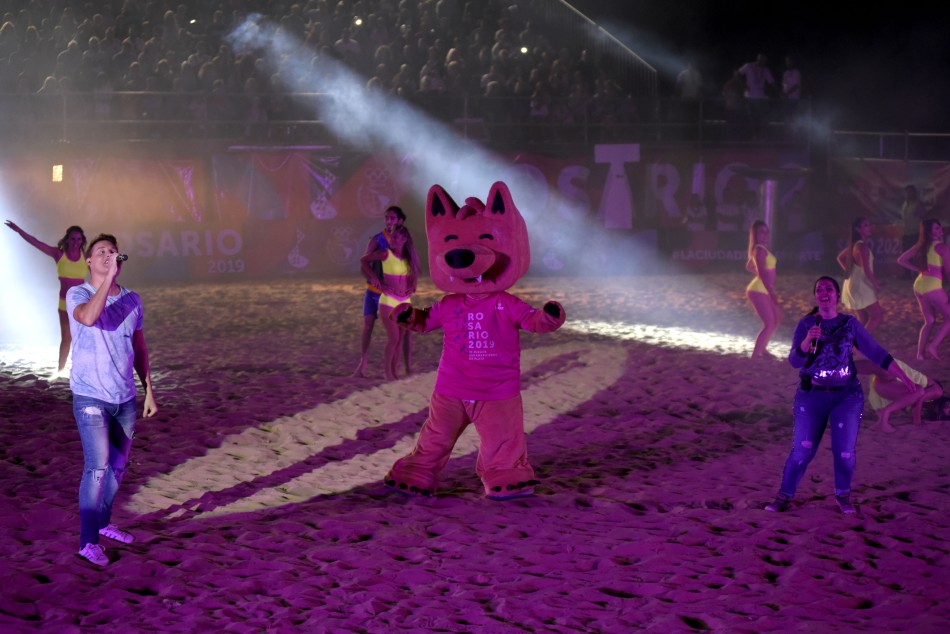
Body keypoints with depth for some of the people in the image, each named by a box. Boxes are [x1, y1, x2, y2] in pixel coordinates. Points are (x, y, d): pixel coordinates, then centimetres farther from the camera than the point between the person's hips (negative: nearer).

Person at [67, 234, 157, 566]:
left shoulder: (132, 300, 7)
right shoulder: (77, 295, -9)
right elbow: (89, 317, -33)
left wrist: (149, 390, 13)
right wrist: (109, 277, -30)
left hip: (125, 398, 6)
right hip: (91, 398, -6)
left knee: (118, 465, 14)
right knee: (97, 467, -12)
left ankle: (103, 522, 32)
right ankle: (88, 541, -4)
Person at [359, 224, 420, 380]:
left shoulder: (408, 257, 5)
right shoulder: (386, 254, -9)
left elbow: (413, 276, 24)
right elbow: (364, 260, 1)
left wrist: (411, 287, 8)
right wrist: (374, 277, -5)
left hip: (405, 302, 5)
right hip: (389, 302, -5)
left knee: (401, 338, 5)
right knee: (394, 338, -9)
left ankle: (394, 372, 14)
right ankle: (388, 371, 5)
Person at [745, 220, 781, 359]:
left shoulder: (760, 249, 13)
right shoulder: (760, 250, -17)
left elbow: (749, 266, 28)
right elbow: (762, 273, -25)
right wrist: (772, 293, -28)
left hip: (763, 291, 10)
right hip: (758, 291, -10)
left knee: (777, 319, 21)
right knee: (769, 324, -11)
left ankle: (762, 349, 30)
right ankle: (755, 355, -9)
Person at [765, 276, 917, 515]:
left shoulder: (850, 324, 2)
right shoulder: (806, 324, 0)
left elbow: (876, 353, 3)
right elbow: (795, 361, -7)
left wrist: (904, 378, 0)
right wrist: (808, 339, -25)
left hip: (847, 396, 1)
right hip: (811, 396, -1)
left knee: (844, 450, 0)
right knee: (802, 449, -4)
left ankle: (843, 495, 21)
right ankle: (784, 497, 6)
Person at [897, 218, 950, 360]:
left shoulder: (920, 246, 10)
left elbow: (901, 260, 14)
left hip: (919, 286, 7)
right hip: (932, 287, -7)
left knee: (929, 321, 19)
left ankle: (920, 353, 13)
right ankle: (933, 346, -4)